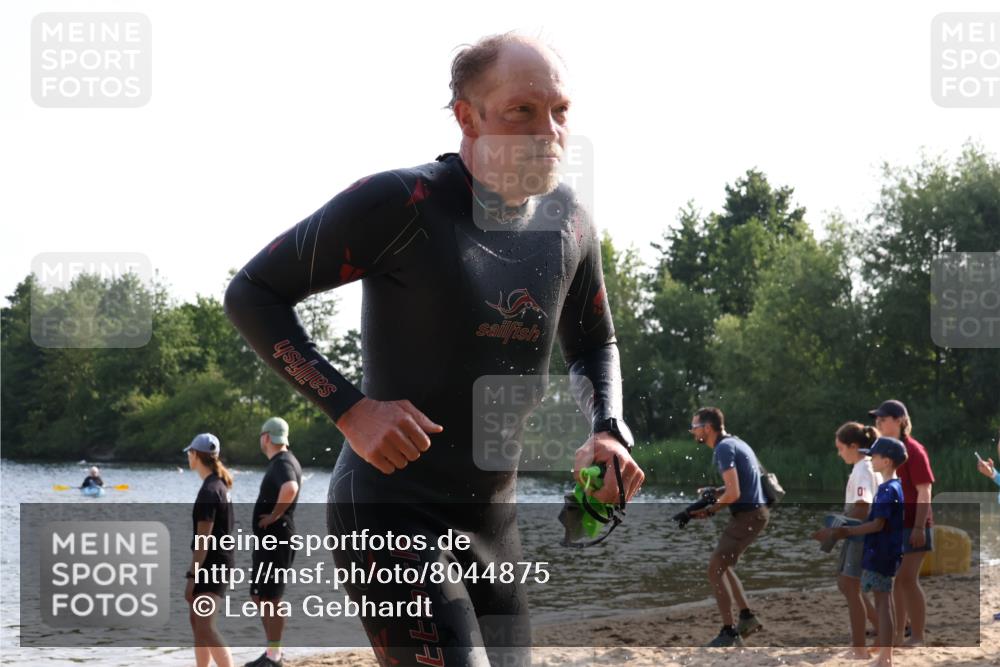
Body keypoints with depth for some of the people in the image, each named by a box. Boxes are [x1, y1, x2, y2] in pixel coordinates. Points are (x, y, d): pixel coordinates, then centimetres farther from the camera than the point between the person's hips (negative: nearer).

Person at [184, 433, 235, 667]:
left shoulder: (209, 491, -18)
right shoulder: (219, 485, 13)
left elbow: (204, 538, -21)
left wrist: (192, 577, -21)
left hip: (212, 564, -11)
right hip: (217, 563, 11)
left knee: (205, 626, -20)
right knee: (196, 620, 20)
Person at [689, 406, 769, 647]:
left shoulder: (724, 448, -17)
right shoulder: (733, 442, 14)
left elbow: (733, 494, -24)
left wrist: (709, 511, -9)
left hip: (747, 516, -10)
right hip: (754, 512, 10)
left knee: (715, 569, -7)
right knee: (722, 566, 21)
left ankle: (729, 634, -5)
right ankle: (747, 617, 25)